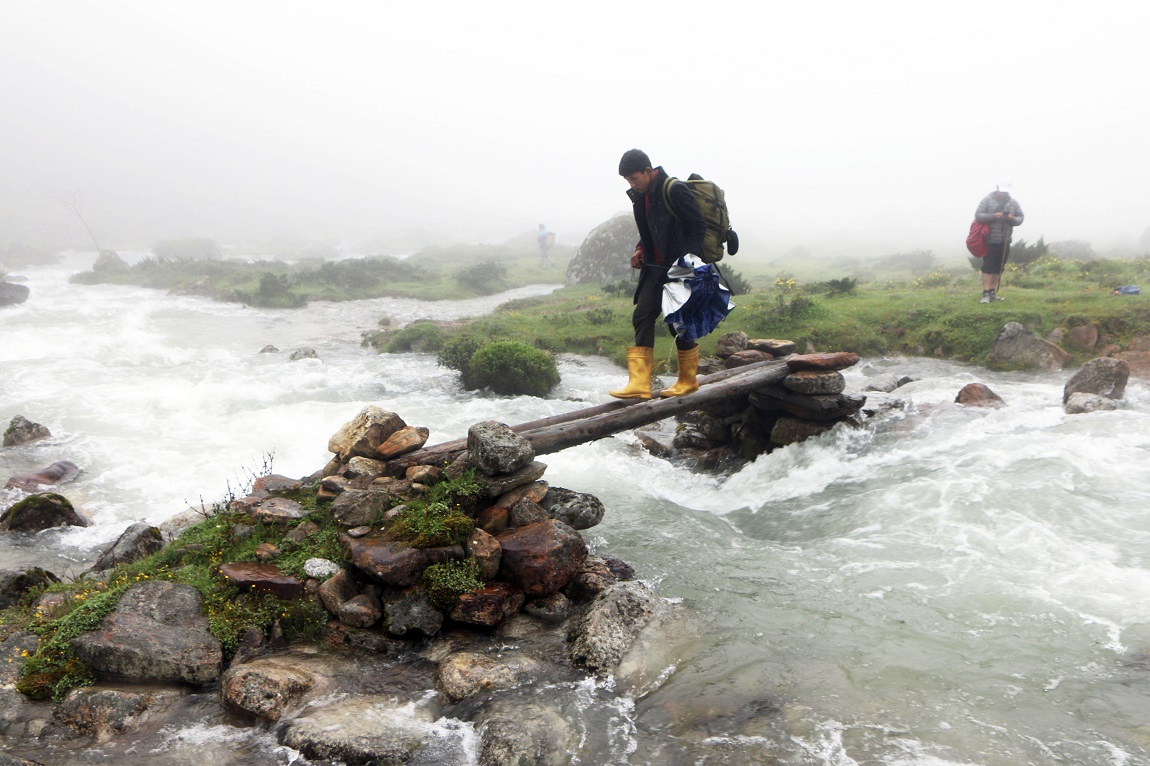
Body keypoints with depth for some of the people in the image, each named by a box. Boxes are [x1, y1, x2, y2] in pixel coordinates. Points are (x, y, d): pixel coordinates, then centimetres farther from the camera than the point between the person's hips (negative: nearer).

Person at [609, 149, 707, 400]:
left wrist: (687, 258, -24)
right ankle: (639, 383, -1)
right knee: (642, 317, 0)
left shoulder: (675, 191, -15)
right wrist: (640, 250, 5)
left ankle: (688, 381, 16)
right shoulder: (641, 195, 10)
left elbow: (698, 226, -15)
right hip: (655, 268, 8)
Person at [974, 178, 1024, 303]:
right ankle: (986, 293, -9)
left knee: (999, 268, 9)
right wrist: (993, 216, -22)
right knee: (988, 267, -8)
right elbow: (978, 215, -8)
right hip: (990, 240, -4)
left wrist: (1012, 219, -15)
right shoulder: (988, 199, -4)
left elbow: (1020, 218, 8)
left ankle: (993, 292, 18)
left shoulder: (1013, 202, 6)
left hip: (1005, 241, 4)